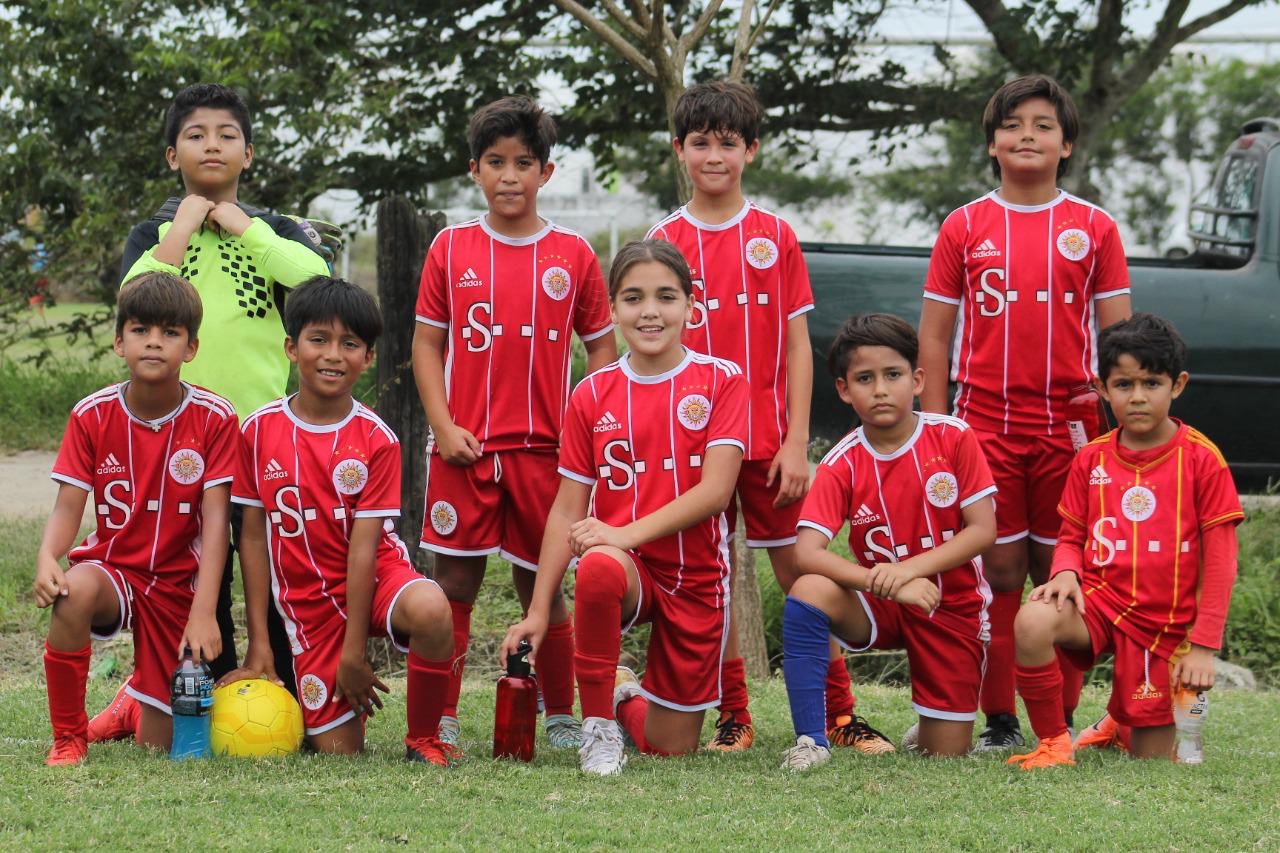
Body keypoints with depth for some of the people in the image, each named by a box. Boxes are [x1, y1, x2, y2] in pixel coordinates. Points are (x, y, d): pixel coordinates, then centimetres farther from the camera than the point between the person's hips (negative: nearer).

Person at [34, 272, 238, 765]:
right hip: (112, 566, 0)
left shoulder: (214, 418, -12)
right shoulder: (92, 415, -7)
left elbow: (215, 520, -15)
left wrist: (203, 612, -24)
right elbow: (69, 506, -10)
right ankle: (69, 738, -20)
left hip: (178, 585, 0)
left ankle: (137, 702, 42)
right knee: (74, 592, -39)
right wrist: (47, 559, -33)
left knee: (157, 747, 2)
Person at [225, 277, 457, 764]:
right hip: (307, 602, 1)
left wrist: (353, 651, -14)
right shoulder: (260, 431, -3)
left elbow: (365, 544, -11)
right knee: (337, 750, -6)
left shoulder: (376, 439, -8)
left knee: (430, 611, -38)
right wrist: (259, 644, -2)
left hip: (376, 576, -1)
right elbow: (254, 537, 1)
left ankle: (423, 740, -15)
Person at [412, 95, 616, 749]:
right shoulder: (451, 248, 5)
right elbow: (426, 342, 6)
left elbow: (601, 347, 9)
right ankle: (441, 719, 6)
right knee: (454, 583, 0)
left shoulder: (572, 255, 4)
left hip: (543, 448, 0)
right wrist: (443, 426, -5)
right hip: (464, 448, 0)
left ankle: (561, 717, 17)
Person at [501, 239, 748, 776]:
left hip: (696, 577, 0)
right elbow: (567, 511, 1)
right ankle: (598, 722, -18)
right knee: (597, 568, -39)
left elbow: (715, 490, -14)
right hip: (625, 568, 0)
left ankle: (627, 697, 39)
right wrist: (538, 611, -7)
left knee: (671, 748, 2)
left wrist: (627, 534, -25)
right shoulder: (592, 396, 2)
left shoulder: (721, 382, -4)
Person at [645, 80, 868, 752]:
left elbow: (797, 347, 3)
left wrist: (796, 442, -5)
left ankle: (840, 714, 4)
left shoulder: (776, 238, 4)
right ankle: (732, 718, 13)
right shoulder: (663, 242, 4)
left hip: (767, 439, -1)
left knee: (802, 573, -1)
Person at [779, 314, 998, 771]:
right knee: (808, 593, -32)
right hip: (882, 607, 1)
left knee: (947, 757, -4)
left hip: (954, 608, 0)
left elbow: (983, 530, -14)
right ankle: (811, 741, -24)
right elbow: (806, 552, -22)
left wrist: (907, 569, -26)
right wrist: (885, 583, -36)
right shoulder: (841, 466, -11)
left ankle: (932, 724, 35)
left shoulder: (953, 438, -11)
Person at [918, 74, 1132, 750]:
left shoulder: (1094, 229, 6)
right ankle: (999, 724, 7)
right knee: (999, 577, 1)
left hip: (1070, 427, 0)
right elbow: (934, 336, 7)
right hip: (985, 427, 0)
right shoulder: (964, 228, 6)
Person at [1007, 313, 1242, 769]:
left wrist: (1202, 645, -10)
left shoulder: (1201, 459, -7)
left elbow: (1220, 561, -6)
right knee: (1032, 622, -33)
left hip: (1166, 624, -1)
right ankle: (1051, 741, -13)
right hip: (1100, 598, 2)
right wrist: (1066, 572, -13)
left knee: (1151, 758, 3)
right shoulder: (1091, 459, 3)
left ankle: (1122, 722, 40)